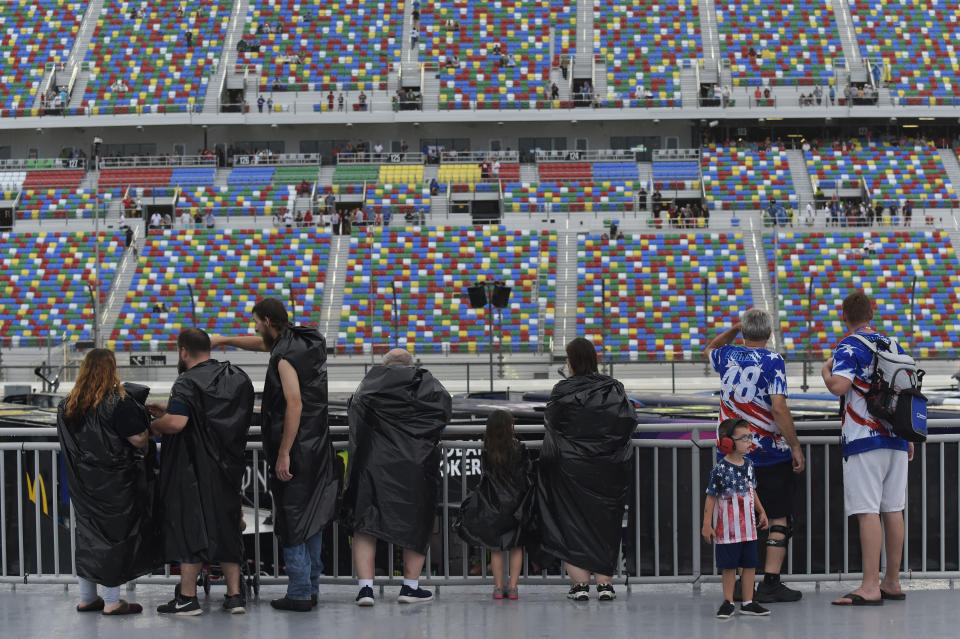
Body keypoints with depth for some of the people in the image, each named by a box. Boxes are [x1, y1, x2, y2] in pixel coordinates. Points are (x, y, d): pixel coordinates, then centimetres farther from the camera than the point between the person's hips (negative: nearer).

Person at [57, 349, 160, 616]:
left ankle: (87, 598, 22)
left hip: (82, 482, 6)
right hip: (114, 482, -6)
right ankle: (112, 601, 5)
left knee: (88, 534, 15)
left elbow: (65, 441, 13)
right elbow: (139, 439, -17)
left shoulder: (67, 405, 4)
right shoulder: (120, 402, -16)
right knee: (114, 533, 2)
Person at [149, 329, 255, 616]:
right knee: (226, 527, 13)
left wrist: (154, 425, -6)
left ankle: (187, 598, 3)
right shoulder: (238, 378, 9)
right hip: (229, 466, 7)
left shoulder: (188, 383, -15)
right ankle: (235, 595, 13)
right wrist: (170, 409, 20)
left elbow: (176, 423, -28)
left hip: (194, 468, -7)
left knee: (189, 527, 1)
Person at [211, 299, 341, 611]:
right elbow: (263, 343, 30)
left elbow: (295, 405, -23)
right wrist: (223, 340, 35)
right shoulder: (303, 342, 11)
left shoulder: (286, 357, -17)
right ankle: (311, 587, 21)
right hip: (317, 448, 9)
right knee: (311, 520, 14)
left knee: (292, 523, -3)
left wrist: (284, 454, -22)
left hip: (295, 451, -9)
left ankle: (299, 593, -1)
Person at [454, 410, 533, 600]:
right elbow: (527, 469, 4)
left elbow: (484, 476, 2)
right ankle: (512, 587, 4)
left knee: (496, 548, 10)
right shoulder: (519, 449, -9)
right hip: (516, 505, -1)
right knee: (516, 547, 9)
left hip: (493, 506, 1)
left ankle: (498, 587, 7)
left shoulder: (486, 453, -6)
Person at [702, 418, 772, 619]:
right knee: (729, 566, 2)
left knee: (750, 563, 8)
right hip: (727, 527, -6)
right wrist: (707, 524, -12)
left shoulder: (748, 465, 5)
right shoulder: (720, 470, -14)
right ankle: (728, 602, 12)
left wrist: (761, 512, 21)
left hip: (748, 526, 6)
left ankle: (748, 603, 16)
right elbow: (711, 497, -11)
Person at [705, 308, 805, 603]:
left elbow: (709, 350, 30)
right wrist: (796, 447, -14)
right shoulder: (772, 361, -10)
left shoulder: (727, 356, 4)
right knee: (780, 518, 5)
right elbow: (779, 407, -19)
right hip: (772, 455, -4)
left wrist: (733, 329, 26)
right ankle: (770, 583, -2)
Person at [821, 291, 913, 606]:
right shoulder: (893, 344, 14)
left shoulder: (849, 347, -7)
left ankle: (870, 587, -13)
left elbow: (839, 386, -23)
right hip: (896, 438, 7)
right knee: (893, 510, 10)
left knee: (868, 511, -9)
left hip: (864, 439, -7)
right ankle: (892, 582, 15)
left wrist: (825, 370, -1)